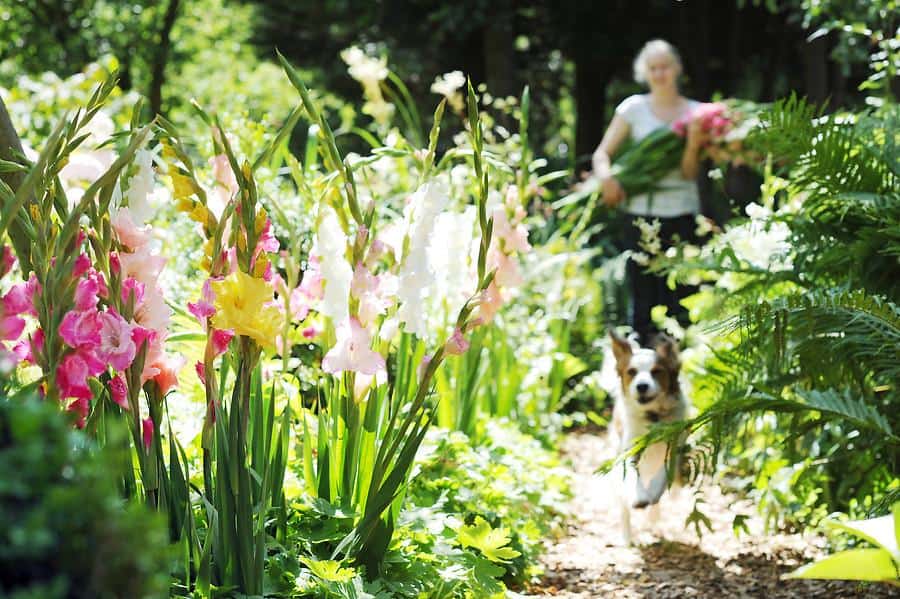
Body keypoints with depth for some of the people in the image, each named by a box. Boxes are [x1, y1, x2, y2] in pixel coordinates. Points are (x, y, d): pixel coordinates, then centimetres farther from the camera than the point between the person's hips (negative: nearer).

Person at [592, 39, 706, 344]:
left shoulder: (694, 113, 6)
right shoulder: (634, 108, 5)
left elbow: (690, 172, 0)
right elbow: (602, 153, 3)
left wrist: (693, 143, -18)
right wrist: (606, 176, -18)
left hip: (682, 214, 0)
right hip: (642, 213, 0)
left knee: (679, 297, -2)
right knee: (643, 297, 2)